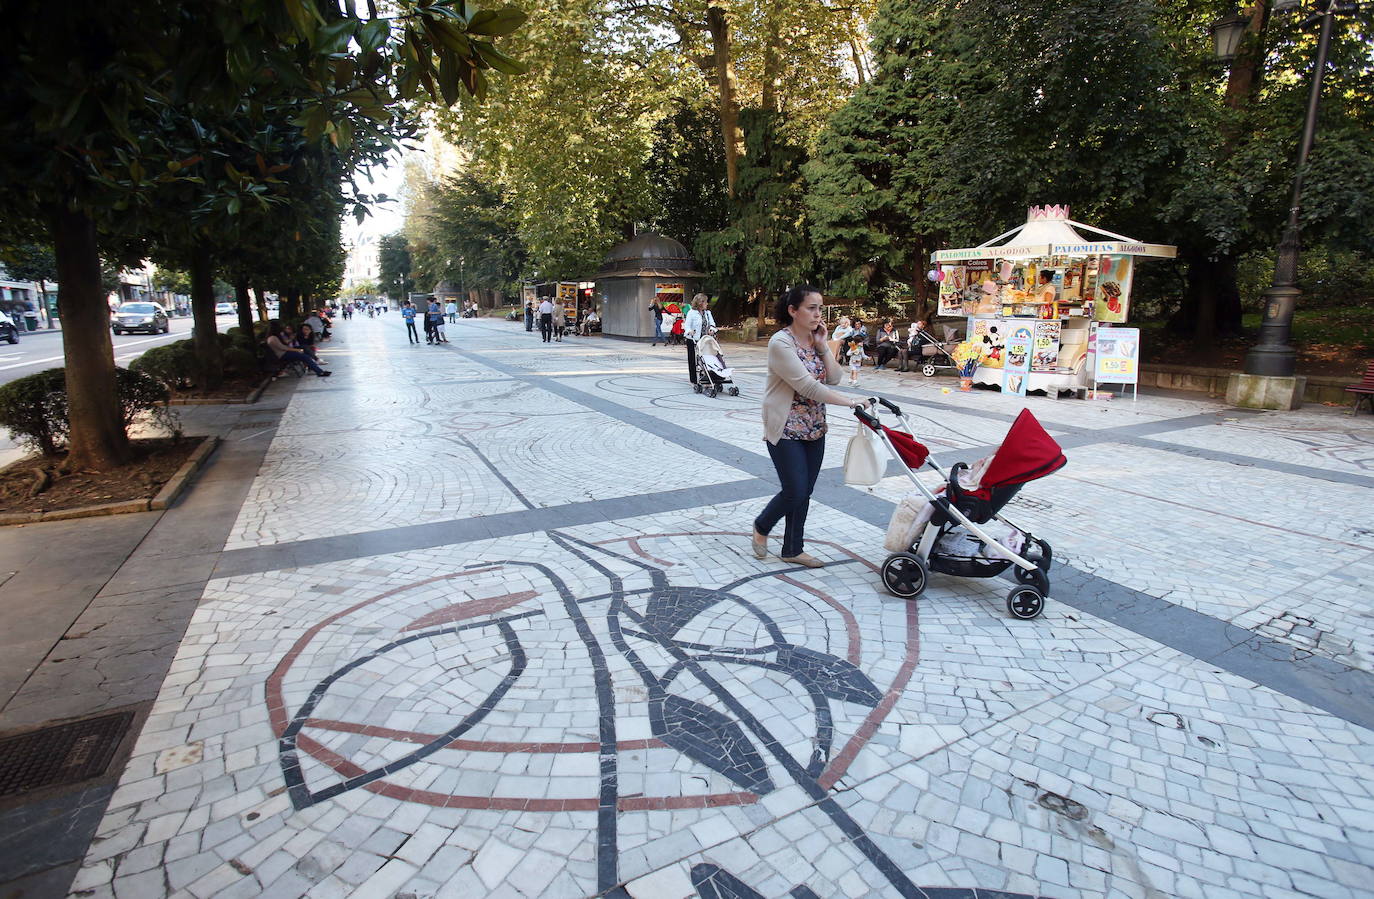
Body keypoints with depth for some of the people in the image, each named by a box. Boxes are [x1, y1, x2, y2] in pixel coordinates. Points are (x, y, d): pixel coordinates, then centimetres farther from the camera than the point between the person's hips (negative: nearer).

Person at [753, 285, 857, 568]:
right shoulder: (781, 342, -17)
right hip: (787, 430, -7)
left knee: (804, 492, 10)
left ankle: (793, 549, 24)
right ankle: (762, 527, 24)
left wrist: (823, 346, -7)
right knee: (795, 492, -5)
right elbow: (808, 386, -23)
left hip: (814, 429, 7)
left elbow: (834, 378, 2)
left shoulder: (815, 340, 8)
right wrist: (850, 403, -23)